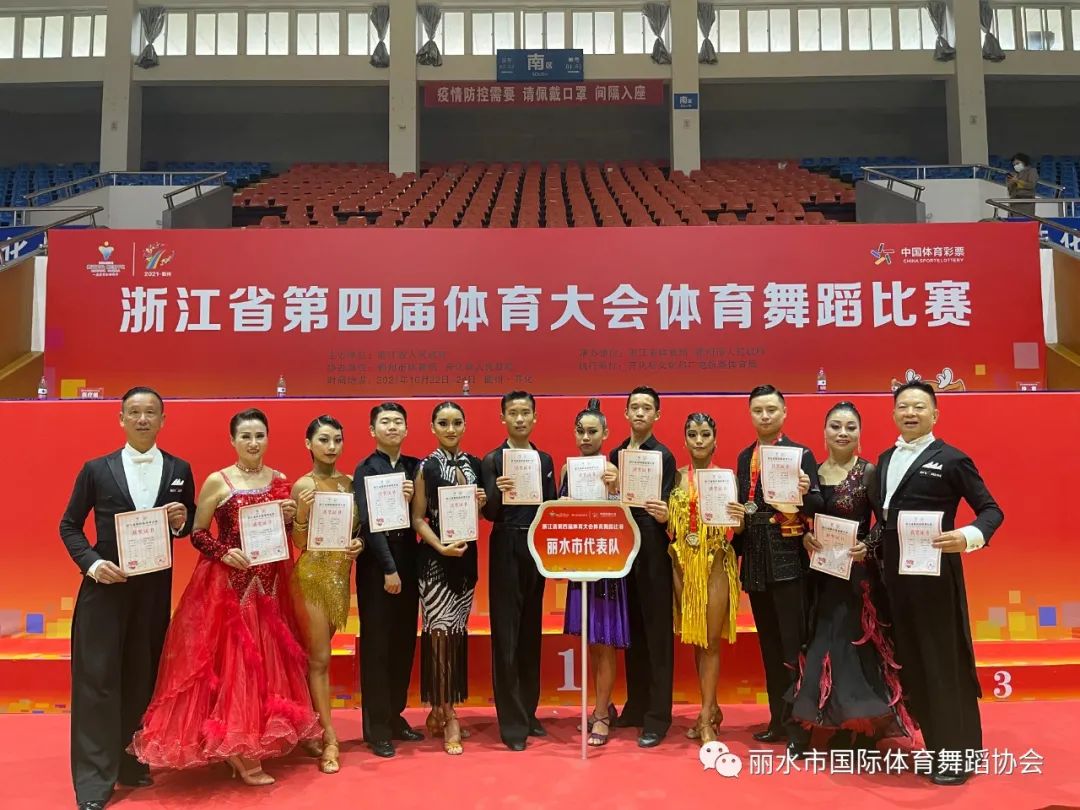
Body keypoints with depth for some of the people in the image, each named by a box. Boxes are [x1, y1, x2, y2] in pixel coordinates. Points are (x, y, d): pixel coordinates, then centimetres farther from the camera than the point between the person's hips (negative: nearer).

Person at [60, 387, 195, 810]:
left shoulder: (179, 470, 4)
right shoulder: (96, 469, 1)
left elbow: (190, 526, 10)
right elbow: (69, 525, 5)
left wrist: (182, 521, -13)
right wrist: (90, 562, -10)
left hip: (155, 587, 2)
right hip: (104, 586, -1)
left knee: (143, 679, 10)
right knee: (97, 679, -1)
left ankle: (132, 763, 27)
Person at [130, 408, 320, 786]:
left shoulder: (279, 481, 6)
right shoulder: (217, 481, -6)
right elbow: (197, 534, -2)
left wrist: (289, 520, -7)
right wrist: (223, 553, -18)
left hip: (269, 585, 5)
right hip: (226, 585, -5)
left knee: (267, 659, 9)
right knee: (230, 660, -2)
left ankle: (250, 748, 23)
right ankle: (240, 756, 8)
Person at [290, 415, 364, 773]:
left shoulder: (349, 482, 6)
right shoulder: (302, 485, -10)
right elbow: (299, 543, -11)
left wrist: (360, 543, -6)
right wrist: (302, 511, -27)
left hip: (341, 575, 6)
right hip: (312, 575, -6)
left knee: (318, 655, 16)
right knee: (319, 658, 1)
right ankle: (329, 739, 8)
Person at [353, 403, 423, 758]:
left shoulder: (416, 467, 10)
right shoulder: (365, 469, -5)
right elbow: (369, 522, -12)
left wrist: (414, 499, -10)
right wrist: (388, 568, -16)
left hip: (408, 560, 5)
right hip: (376, 563, -5)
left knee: (404, 643, 11)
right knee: (377, 645, 2)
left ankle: (395, 716, 25)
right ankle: (377, 728, 11)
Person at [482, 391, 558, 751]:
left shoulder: (545, 460, 10)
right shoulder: (492, 460, -4)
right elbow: (489, 514, -10)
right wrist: (497, 492, -29)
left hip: (536, 550, 5)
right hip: (507, 552, -5)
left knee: (531, 634, 13)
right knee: (507, 636, 0)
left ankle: (529, 712, 25)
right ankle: (512, 723, 8)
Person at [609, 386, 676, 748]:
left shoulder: (664, 455, -6)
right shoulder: (614, 454, 11)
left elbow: (665, 506, -14)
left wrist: (664, 516, -32)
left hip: (653, 551, -6)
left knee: (657, 633, 2)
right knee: (631, 631, 14)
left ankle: (657, 716, 10)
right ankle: (635, 706, 27)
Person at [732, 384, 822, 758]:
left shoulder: (801, 454, -5)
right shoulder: (744, 458, 13)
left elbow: (817, 506, -12)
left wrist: (805, 493, -33)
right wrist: (737, 519, -5)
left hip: (788, 561, -6)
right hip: (755, 562, 6)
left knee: (792, 646, -3)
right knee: (769, 645, 14)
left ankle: (799, 725, 6)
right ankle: (778, 718, 25)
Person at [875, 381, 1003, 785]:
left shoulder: (951, 459, -7)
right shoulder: (886, 459, 13)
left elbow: (991, 509, -8)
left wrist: (968, 536, -26)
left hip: (935, 572, -6)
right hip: (896, 572, 7)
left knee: (945, 661, 2)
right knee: (911, 661, 13)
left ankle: (959, 753, 16)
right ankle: (936, 745, 26)